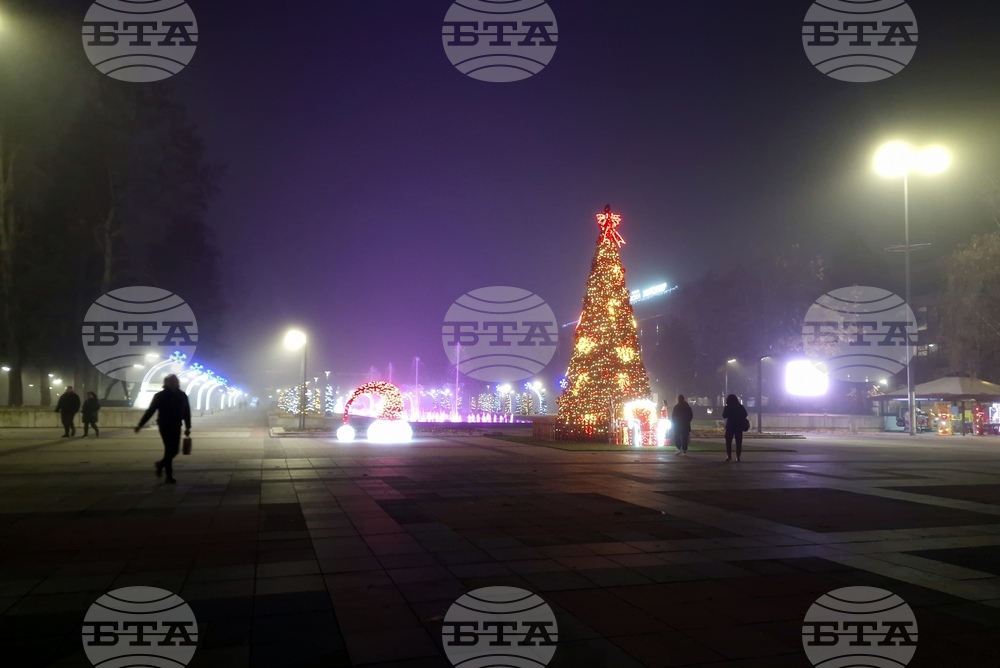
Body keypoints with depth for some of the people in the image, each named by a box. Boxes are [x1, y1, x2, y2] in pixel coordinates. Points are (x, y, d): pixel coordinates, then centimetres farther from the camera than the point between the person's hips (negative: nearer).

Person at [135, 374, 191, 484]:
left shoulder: (182, 396, 3)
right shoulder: (159, 396, -5)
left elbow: (186, 412, 8)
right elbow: (150, 411, -4)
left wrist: (187, 427, 7)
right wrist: (140, 425, -6)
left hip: (176, 426, 4)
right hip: (165, 426, -4)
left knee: (174, 450, 4)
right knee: (169, 449, -7)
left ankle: (161, 464, 33)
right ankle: (169, 475, 2)